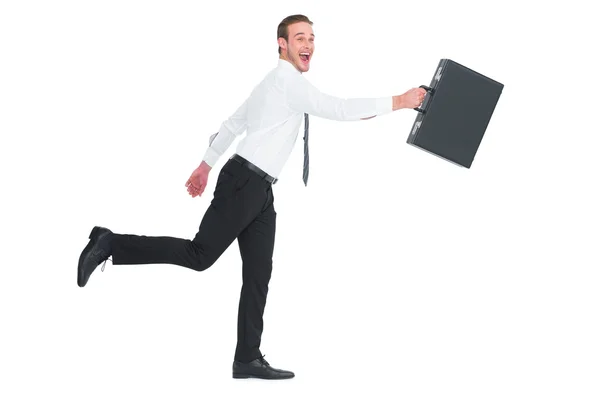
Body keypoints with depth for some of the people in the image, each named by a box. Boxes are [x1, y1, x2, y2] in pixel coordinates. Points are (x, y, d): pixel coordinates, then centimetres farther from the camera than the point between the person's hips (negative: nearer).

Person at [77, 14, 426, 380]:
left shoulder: (275, 83, 21)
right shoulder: (288, 79, -11)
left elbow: (232, 125, 25)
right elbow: (337, 109, -20)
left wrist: (206, 165, 29)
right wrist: (398, 102, -17)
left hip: (259, 189, 10)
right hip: (244, 182, -10)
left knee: (258, 275, 6)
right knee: (200, 255, -10)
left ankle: (249, 359, 7)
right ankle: (111, 243, -2)